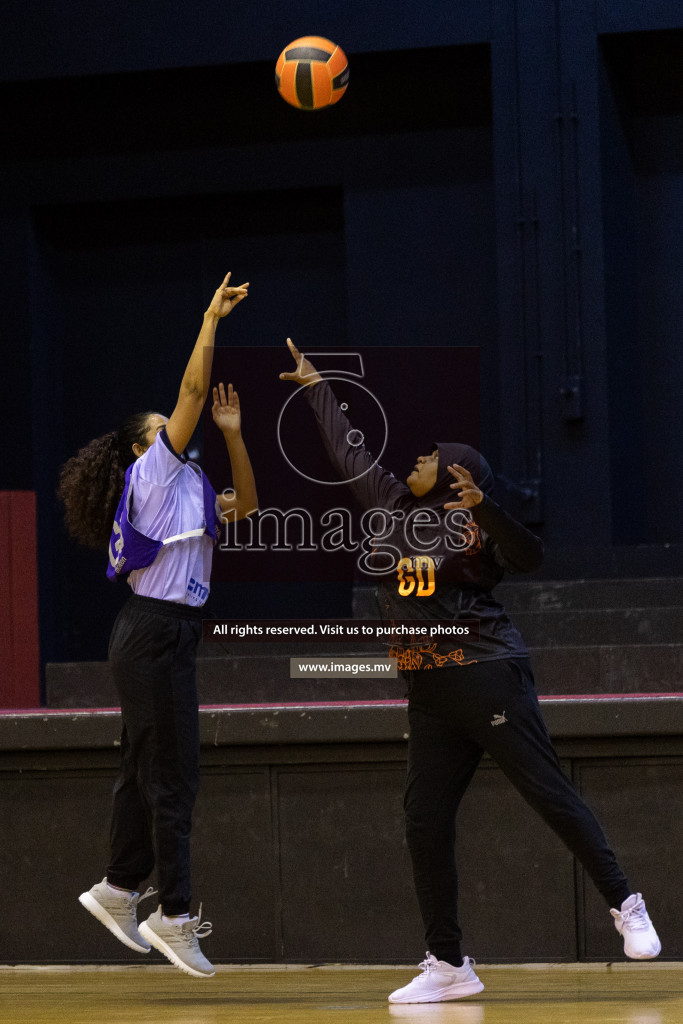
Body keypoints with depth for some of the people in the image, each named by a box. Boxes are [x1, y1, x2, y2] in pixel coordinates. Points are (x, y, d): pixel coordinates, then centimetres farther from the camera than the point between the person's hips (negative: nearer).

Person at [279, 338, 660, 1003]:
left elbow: (529, 558, -21)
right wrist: (315, 386, 34)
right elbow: (347, 450, 26)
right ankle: (448, 964, 4)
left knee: (549, 794, -8)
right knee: (425, 823, 1)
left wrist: (482, 506, -33)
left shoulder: (473, 521, -5)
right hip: (429, 692, 7)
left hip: (488, 677, -7)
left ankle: (623, 905, 2)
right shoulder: (391, 505, 13)